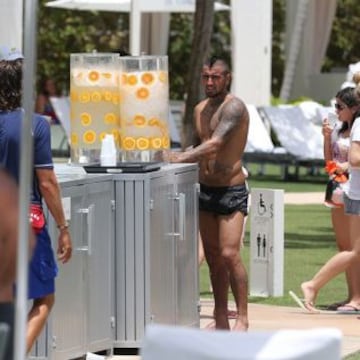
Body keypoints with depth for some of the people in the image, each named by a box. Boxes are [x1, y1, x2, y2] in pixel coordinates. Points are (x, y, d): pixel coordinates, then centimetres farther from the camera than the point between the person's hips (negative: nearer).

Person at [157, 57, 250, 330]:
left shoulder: (233, 107, -13)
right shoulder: (200, 109, 12)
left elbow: (214, 144, -26)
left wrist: (179, 159, -32)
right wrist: (177, 157, 3)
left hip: (231, 190, -8)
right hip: (206, 189, 8)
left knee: (229, 254, -14)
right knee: (213, 257, 8)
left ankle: (242, 319, -8)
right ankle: (221, 321, 14)